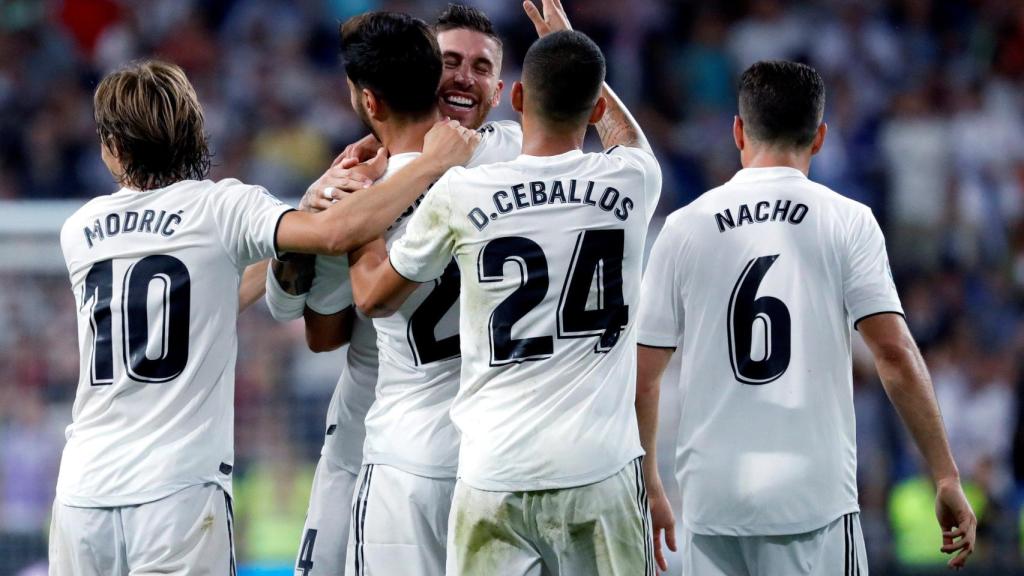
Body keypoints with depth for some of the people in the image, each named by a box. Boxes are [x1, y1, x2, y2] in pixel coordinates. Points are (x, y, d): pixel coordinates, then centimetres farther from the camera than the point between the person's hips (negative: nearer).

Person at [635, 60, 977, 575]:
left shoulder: (685, 227, 6)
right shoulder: (847, 222, 0)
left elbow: (643, 377, 7)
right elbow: (896, 355, -7)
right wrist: (946, 478, -3)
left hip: (710, 497, 2)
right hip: (813, 498, -2)